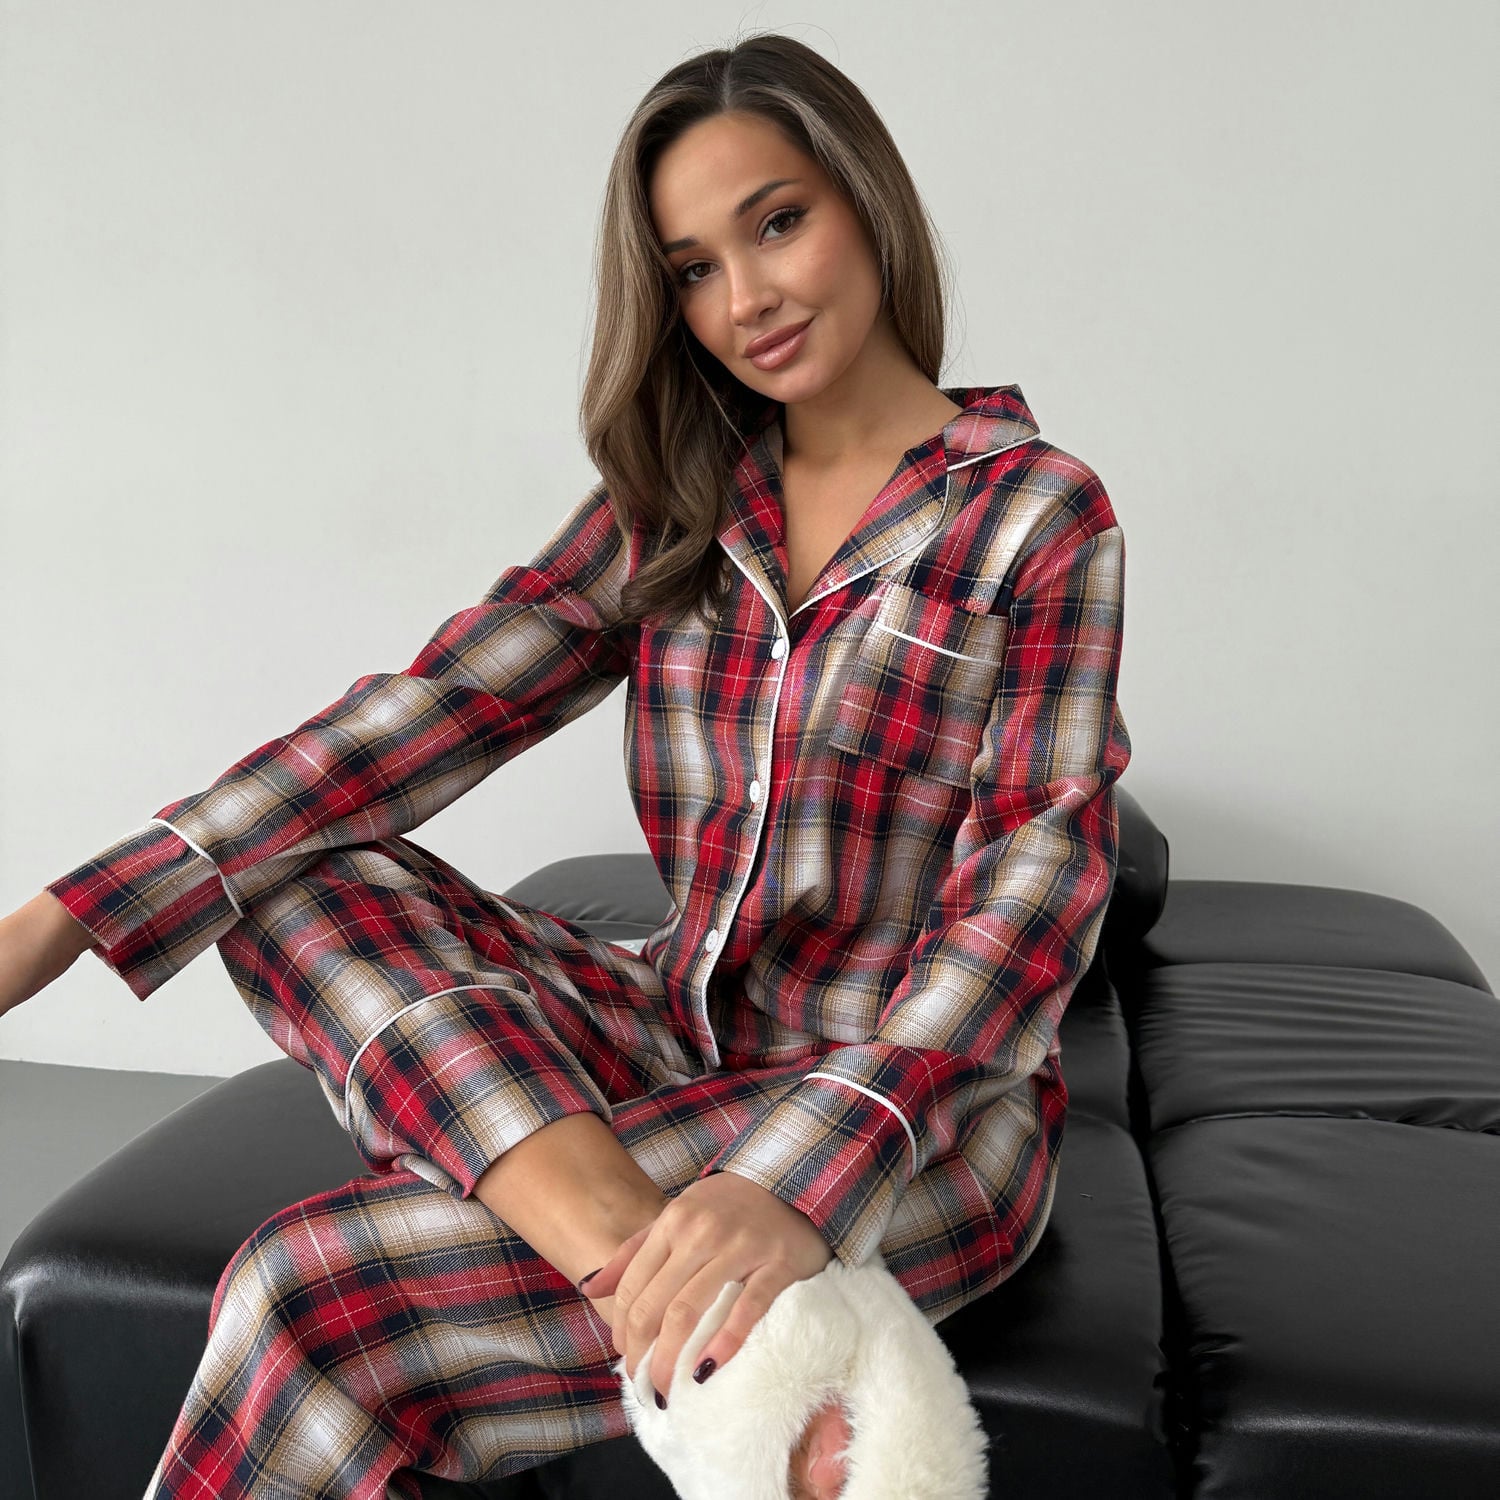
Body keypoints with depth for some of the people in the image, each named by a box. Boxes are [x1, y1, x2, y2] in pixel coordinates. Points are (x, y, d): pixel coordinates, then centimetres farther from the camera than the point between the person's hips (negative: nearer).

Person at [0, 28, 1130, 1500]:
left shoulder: (1038, 512, -8)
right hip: (676, 1040, 7)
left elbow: (1038, 878, -17)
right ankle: (714, 1334, -26)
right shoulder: (678, 501, 7)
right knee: (295, 882, -14)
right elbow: (443, 704, -4)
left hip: (924, 1105, -7)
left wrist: (803, 1184, -33)